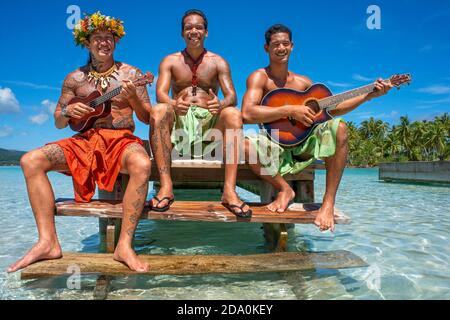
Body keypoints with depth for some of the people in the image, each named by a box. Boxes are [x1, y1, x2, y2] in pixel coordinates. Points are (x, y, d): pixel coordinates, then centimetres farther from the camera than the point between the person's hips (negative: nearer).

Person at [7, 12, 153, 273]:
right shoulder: (75, 79, 14)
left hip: (121, 139, -3)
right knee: (31, 161, -18)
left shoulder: (131, 74, 7)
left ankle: (125, 245, -32)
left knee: (142, 164, -38)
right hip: (84, 139, 3)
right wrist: (67, 112, -5)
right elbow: (58, 123, 17)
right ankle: (49, 242, -18)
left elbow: (148, 119, 3)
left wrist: (133, 98, -16)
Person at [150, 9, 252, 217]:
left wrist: (221, 104, -29)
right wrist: (174, 104, -30)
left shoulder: (218, 62, 11)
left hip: (210, 120, 0)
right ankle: (166, 186, -34)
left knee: (233, 114, -30)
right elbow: (160, 93, -5)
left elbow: (231, 95, -3)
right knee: (158, 111, -30)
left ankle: (229, 190, -38)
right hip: (179, 121, 0)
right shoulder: (170, 61, 12)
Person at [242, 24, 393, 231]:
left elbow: (331, 109, 18)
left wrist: (369, 95, 11)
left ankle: (328, 202, -22)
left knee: (339, 127, -23)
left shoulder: (303, 82, 12)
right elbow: (247, 114, -22)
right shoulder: (260, 77, -4)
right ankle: (284, 189, -10)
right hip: (276, 146, -4)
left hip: (303, 145, 4)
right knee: (245, 145, -35)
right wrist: (290, 111, -22)